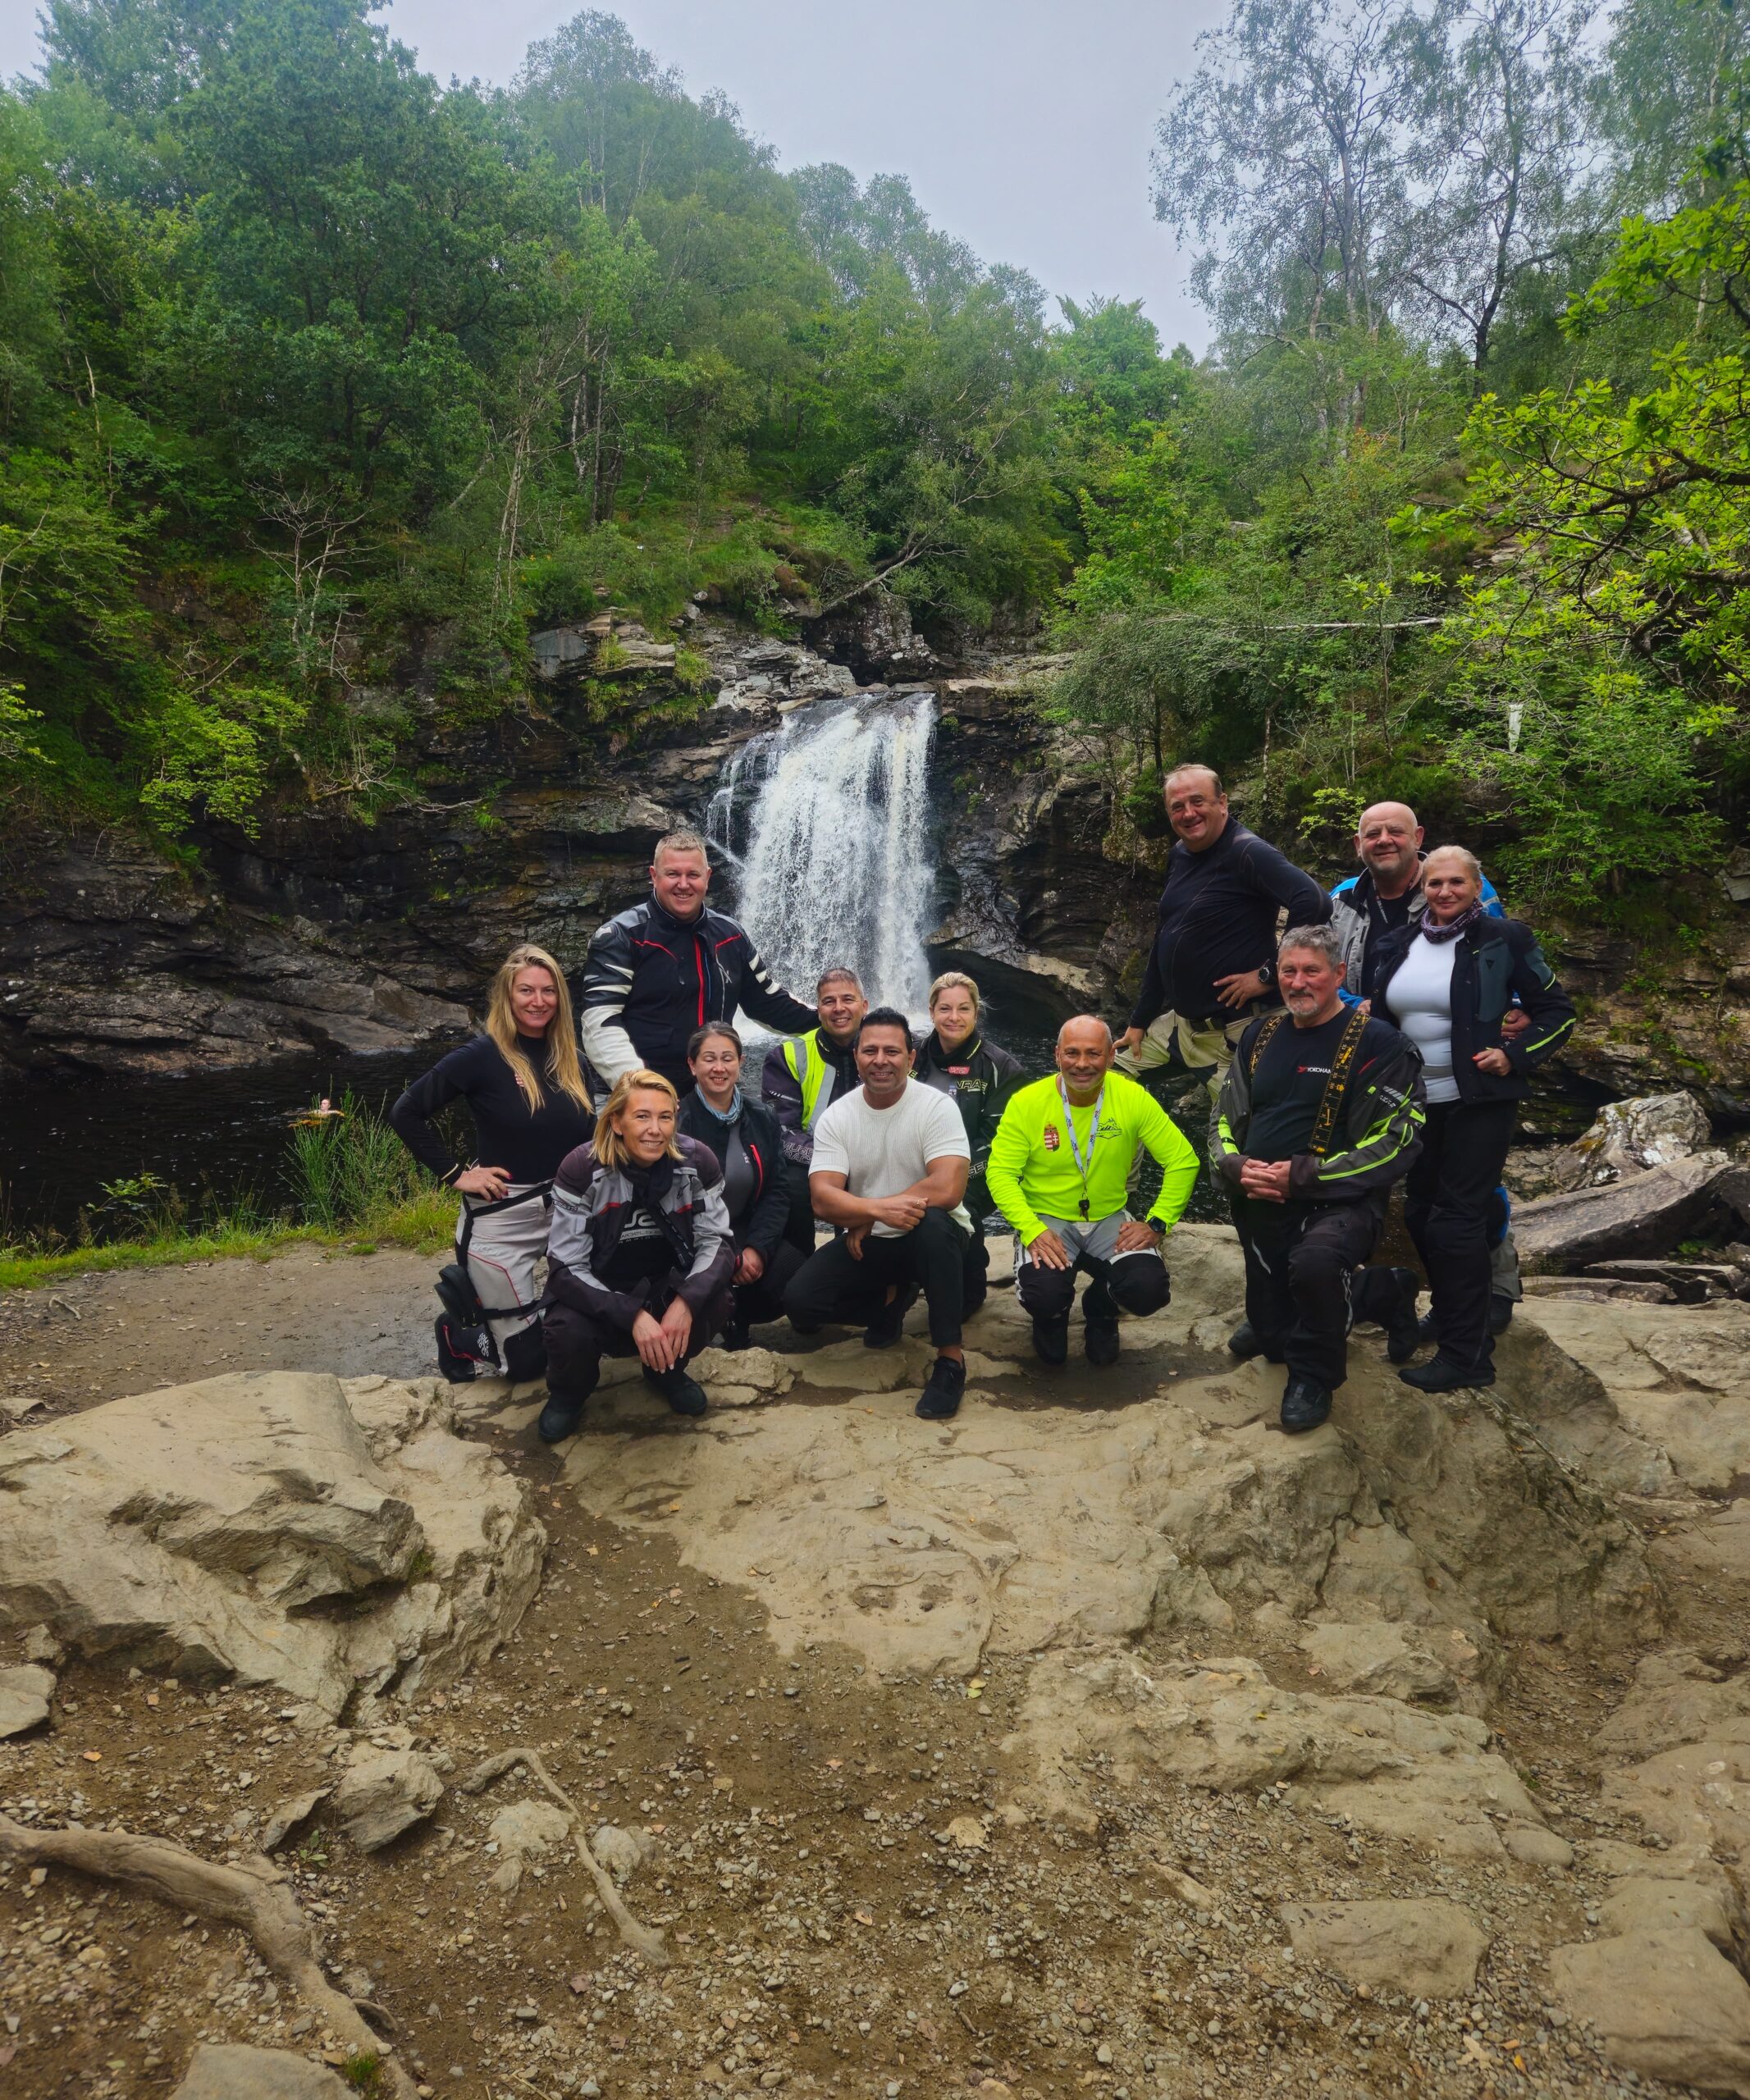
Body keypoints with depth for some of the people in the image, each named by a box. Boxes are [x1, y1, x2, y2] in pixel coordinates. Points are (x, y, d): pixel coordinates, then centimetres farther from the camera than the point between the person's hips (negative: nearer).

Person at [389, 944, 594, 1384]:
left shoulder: (571, 1061, 6)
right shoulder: (484, 1055, -11)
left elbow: (586, 1138, 13)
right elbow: (405, 1114, -10)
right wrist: (455, 1174, -12)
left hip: (566, 1209, 5)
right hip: (502, 1216, -5)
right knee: (526, 1358, 1)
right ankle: (460, 1333, 31)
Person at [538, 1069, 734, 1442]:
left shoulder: (697, 1161, -16)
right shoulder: (581, 1169, -23)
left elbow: (718, 1241, -14)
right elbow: (565, 1268, -23)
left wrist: (687, 1301, -34)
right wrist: (633, 1315, -37)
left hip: (666, 1284, 2)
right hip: (597, 1292, -2)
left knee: (714, 1301, -28)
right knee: (570, 1331, -32)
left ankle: (667, 1370, 7)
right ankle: (568, 1393, 7)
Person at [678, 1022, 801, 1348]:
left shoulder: (762, 1119, 6)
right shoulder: (679, 1122, -10)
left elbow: (777, 1191, 3)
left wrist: (756, 1249, -13)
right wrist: (728, 1259, -17)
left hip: (749, 1234, 5)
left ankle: (737, 1316, 8)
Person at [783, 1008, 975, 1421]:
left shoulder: (936, 1107, -14)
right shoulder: (835, 1117, -5)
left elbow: (947, 1190, -27)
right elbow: (823, 1200, -15)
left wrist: (865, 1215, -20)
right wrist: (879, 1208, -35)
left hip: (929, 1238, -3)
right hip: (865, 1242, 4)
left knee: (932, 1222, -38)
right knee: (800, 1303, -17)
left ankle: (950, 1357, -24)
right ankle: (891, 1299, 14)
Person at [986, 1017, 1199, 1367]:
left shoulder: (1133, 1098, -10)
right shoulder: (1026, 1103, -13)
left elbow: (1182, 1161, -4)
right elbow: (1001, 1173, -13)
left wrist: (1157, 1223, -13)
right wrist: (1032, 1230, -26)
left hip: (1110, 1220, 2)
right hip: (1047, 1220, -2)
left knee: (1149, 1288, -24)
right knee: (1044, 1293, -30)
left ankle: (1101, 1312, 16)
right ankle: (1052, 1316, 14)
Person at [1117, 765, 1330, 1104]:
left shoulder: (1247, 853, -16)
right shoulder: (1179, 856, 10)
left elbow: (1314, 903, -30)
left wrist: (1270, 974, -22)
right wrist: (1139, 1021, 17)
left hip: (1231, 1032, -8)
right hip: (1175, 1021, 9)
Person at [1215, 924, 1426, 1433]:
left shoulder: (1375, 1043, -12)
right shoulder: (1261, 1035, 8)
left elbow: (1394, 1143, -18)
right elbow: (1226, 1119, 13)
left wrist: (1301, 1176, -23)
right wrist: (1236, 1167, -10)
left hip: (1338, 1204, -7)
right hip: (1261, 1208, 7)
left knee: (1314, 1261, -41)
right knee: (1274, 1337, 17)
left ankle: (1315, 1374, -12)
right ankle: (1384, 1292, 41)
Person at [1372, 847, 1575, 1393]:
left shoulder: (1505, 940, -7)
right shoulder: (1399, 944, 7)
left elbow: (1558, 1012, -2)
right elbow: (1379, 1017, 18)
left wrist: (1516, 1056, -15)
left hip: (1478, 1102, -6)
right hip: (1417, 1101, 6)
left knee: (1455, 1220, -6)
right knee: (1419, 1215, 11)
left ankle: (1465, 1355, 4)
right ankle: (1453, 1322, 29)